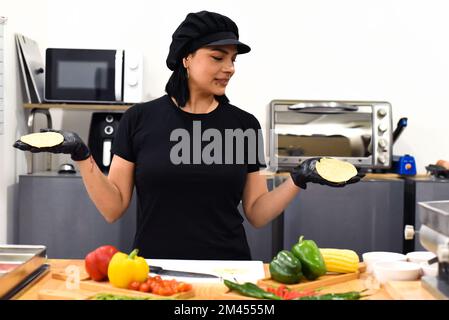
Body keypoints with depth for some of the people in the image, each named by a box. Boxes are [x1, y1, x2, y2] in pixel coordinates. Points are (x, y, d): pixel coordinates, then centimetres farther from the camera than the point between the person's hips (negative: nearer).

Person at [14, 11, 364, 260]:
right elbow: (113, 208, -1)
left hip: (226, 271, 1)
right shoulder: (139, 119, -2)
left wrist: (299, 179, -10)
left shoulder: (244, 125, 1)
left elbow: (257, 214, 4)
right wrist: (82, 156, -13)